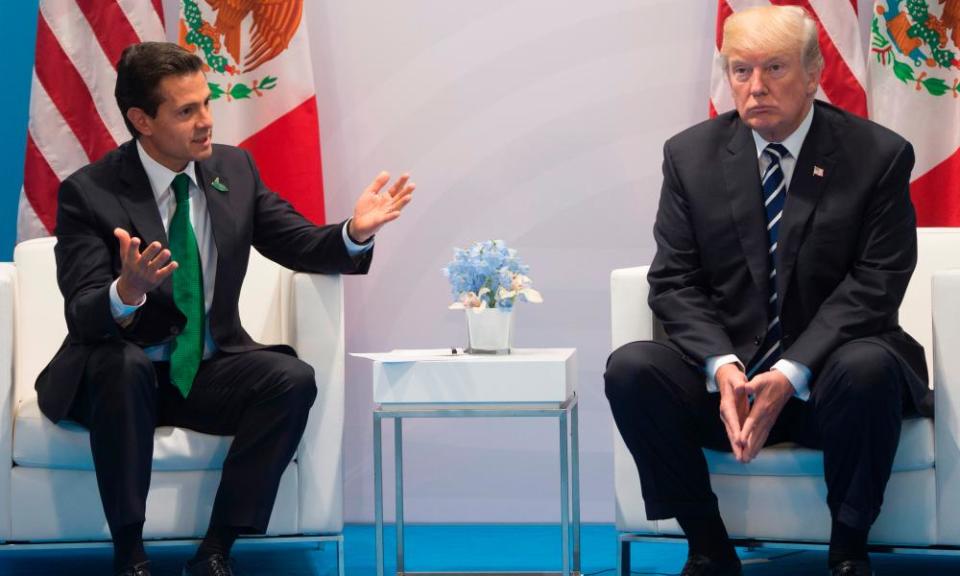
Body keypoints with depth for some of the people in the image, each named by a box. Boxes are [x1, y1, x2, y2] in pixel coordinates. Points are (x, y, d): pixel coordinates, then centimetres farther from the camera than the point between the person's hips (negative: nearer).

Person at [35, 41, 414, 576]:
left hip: (208, 375, 4)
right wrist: (126, 294, -44)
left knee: (293, 379, -24)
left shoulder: (235, 168, 0)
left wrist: (355, 232, -16)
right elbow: (82, 315, -20)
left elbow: (301, 246, 6)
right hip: (120, 376, -4)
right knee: (121, 362, -37)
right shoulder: (88, 192, -14)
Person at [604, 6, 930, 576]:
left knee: (868, 367, -36)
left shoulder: (878, 155, -5)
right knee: (630, 369, -25)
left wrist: (791, 375, -22)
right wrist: (722, 366, -18)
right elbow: (674, 282, 1)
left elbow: (874, 286, -10)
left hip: (826, 371, -2)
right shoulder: (690, 155, 3)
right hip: (726, 372, 3)